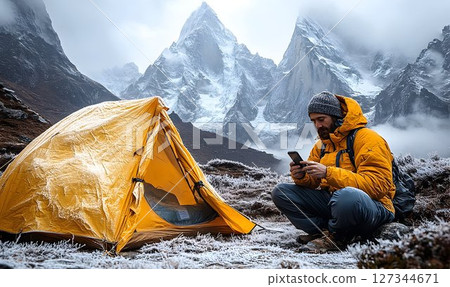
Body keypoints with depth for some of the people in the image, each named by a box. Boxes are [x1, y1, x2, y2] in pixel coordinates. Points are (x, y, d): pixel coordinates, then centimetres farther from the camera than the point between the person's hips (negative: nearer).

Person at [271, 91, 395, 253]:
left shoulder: (367, 138, -10)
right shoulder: (321, 145, 14)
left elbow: (378, 184, -21)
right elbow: (313, 183, 16)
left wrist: (329, 173, -27)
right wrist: (301, 176, -10)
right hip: (331, 201, 7)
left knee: (347, 196, -43)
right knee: (280, 192, -7)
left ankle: (336, 237, -11)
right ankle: (326, 232, -12)